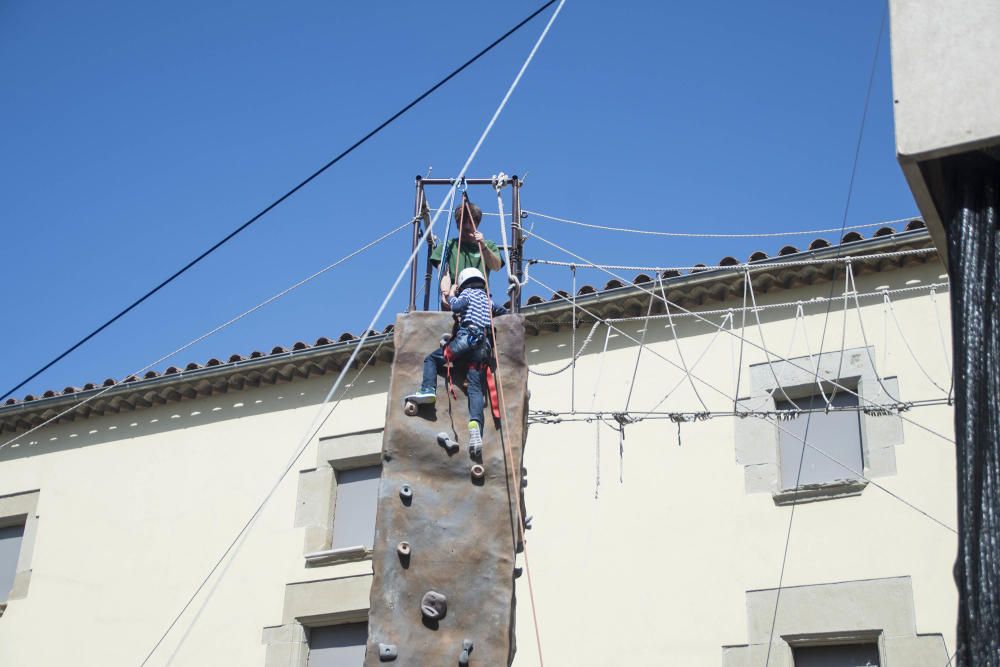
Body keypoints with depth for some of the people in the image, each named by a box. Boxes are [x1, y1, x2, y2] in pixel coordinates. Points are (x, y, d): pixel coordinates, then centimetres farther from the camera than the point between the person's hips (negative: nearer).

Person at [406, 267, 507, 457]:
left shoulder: (468, 292, 11)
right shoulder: (487, 299, 30)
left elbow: (456, 307, -9)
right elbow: (504, 312, 42)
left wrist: (451, 296, 10)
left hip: (467, 336, -5)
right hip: (483, 345, 5)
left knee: (431, 359, 9)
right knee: (475, 388, -7)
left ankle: (427, 390, -16)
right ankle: (475, 425, -28)